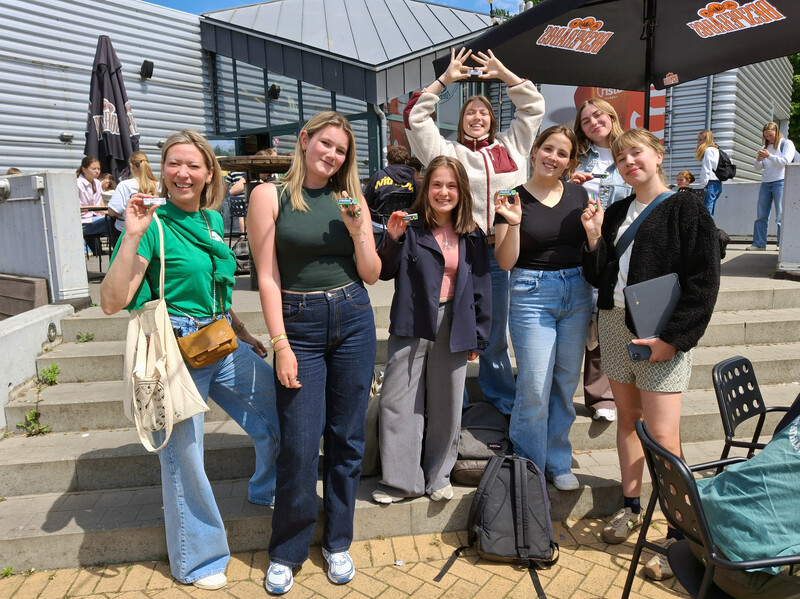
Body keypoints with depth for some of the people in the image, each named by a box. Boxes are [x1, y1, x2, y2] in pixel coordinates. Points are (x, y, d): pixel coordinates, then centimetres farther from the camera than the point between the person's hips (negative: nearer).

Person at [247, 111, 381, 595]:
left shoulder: (350, 200, 7)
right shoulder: (271, 195, -1)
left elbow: (371, 275, 6)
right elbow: (268, 277, -5)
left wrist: (358, 232, -10)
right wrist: (281, 345, -9)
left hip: (353, 320, 3)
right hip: (299, 324, -3)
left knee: (348, 439, 9)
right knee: (299, 445, -2)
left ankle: (338, 542, 29)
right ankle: (287, 551, 22)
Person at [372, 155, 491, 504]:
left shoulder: (472, 236, 7)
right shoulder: (410, 227, -2)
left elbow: (481, 288, 8)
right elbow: (385, 273, -3)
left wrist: (479, 338, 6)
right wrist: (392, 240, -20)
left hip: (453, 328, 2)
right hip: (412, 325, -2)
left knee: (446, 404, 12)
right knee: (397, 401, 0)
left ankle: (438, 476, 29)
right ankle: (402, 479, 16)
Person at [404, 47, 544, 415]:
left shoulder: (510, 147, 15)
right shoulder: (447, 152, 8)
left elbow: (533, 106, 19)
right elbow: (415, 116, 4)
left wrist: (503, 74, 14)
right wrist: (445, 79, 4)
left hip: (501, 250, 2)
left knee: (496, 326, 14)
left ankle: (500, 393, 30)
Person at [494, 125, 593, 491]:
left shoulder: (578, 195, 7)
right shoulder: (514, 198, -4)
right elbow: (505, 262, -8)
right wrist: (513, 223, -21)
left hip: (577, 292, 4)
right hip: (532, 293, -4)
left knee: (566, 383, 12)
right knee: (535, 388, -3)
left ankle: (558, 463, 28)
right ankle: (530, 467, 18)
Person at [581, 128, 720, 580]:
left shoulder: (686, 209, -4)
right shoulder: (615, 213, 13)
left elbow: (704, 281, -10)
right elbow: (598, 277, 11)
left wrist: (673, 337, -16)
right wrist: (594, 236, -4)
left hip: (661, 334, -5)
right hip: (614, 323, 6)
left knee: (663, 435, -7)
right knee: (628, 418, 14)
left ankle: (679, 533, 6)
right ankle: (631, 506, 28)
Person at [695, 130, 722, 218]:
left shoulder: (708, 150, -5)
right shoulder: (715, 150, 23)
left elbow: (706, 170, -13)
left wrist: (702, 185, -11)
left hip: (711, 183, -10)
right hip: (717, 184, 10)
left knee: (706, 213, -15)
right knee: (709, 214, 8)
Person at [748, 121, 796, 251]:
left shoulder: (787, 143, 5)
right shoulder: (765, 147, 19)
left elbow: (785, 161, -9)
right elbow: (758, 167, 16)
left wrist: (769, 156, -12)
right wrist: (758, 159, -4)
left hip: (780, 182, -5)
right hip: (765, 183, 5)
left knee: (781, 216, -6)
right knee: (761, 216, 1)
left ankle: (782, 244, -4)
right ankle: (759, 243, 3)